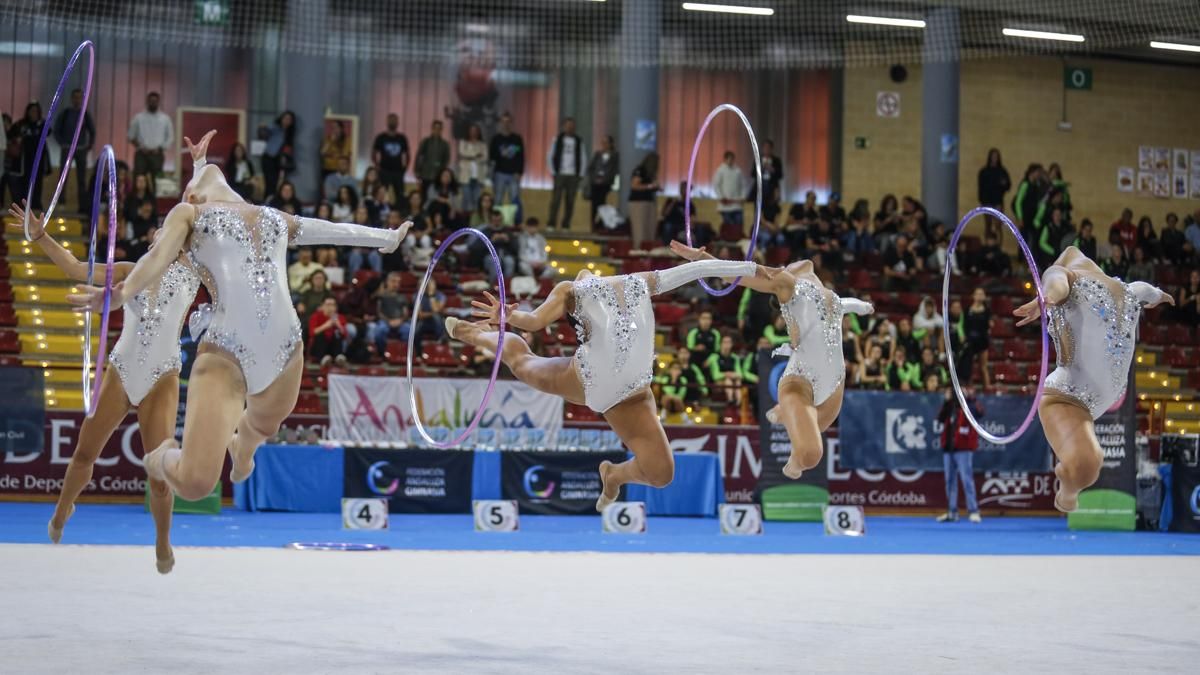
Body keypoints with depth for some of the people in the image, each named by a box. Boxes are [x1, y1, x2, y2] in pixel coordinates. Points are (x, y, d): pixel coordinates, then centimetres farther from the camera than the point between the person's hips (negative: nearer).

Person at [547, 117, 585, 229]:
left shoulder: (578, 141, 8)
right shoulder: (557, 139, 2)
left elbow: (582, 158, 11)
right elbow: (550, 157, 3)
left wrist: (580, 174, 3)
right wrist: (553, 172, -4)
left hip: (573, 175, 2)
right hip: (560, 174, -2)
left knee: (570, 202, 1)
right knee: (556, 200, -7)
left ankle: (566, 225, 6)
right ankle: (551, 224, -5)